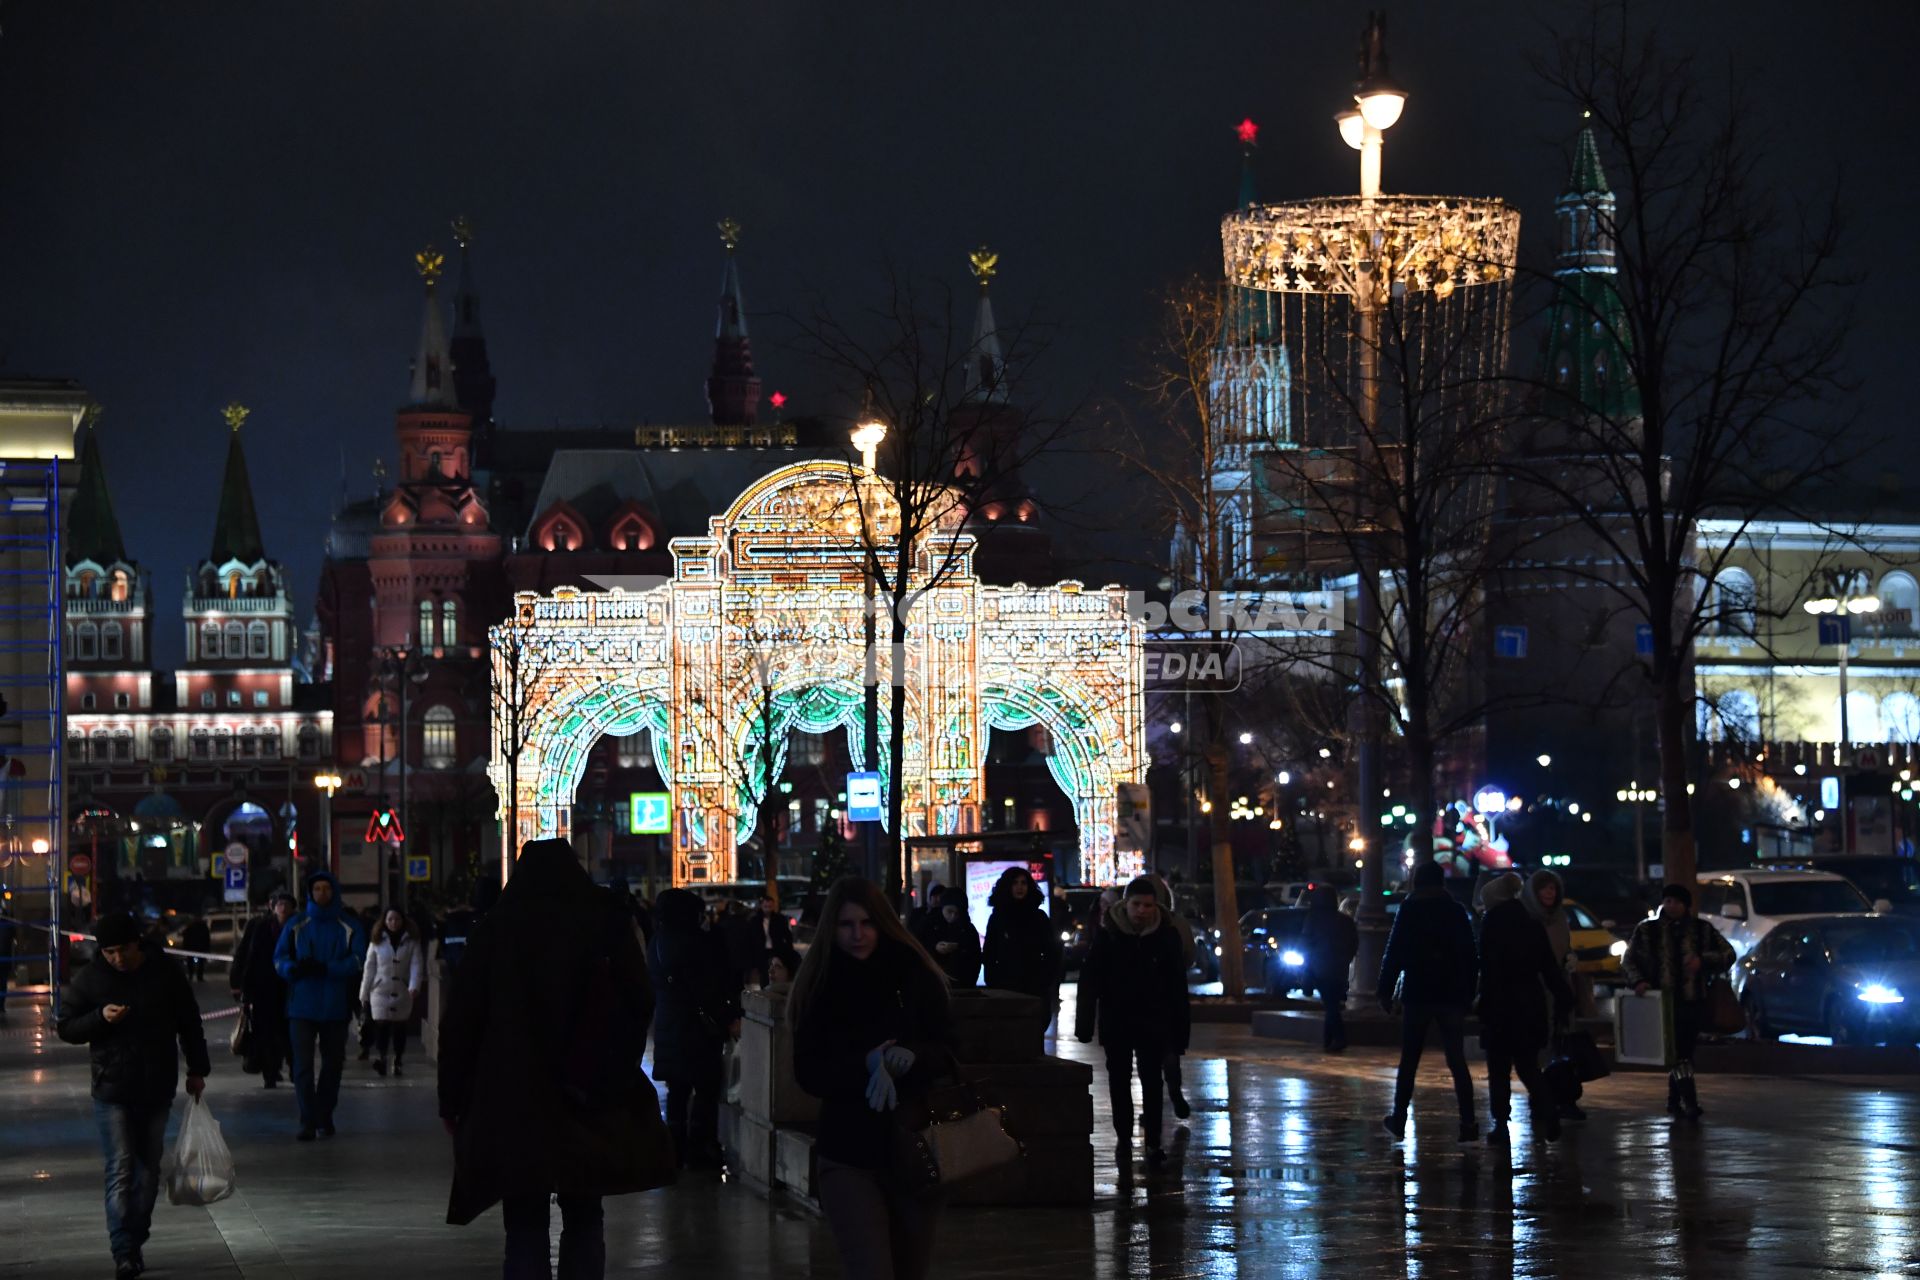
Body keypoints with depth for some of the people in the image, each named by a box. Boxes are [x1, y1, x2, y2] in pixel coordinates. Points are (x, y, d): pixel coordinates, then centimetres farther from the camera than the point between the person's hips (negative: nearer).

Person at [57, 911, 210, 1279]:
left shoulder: (165, 972, 0)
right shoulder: (89, 978, -3)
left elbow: (189, 1022, 9)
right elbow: (66, 1027, 1)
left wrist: (197, 1070, 9)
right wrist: (100, 1017, -18)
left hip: (157, 1090, 2)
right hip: (113, 1091, -2)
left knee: (148, 1169, 8)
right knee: (121, 1170, -10)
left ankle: (135, 1242, 20)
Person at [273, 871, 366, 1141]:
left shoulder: (349, 926, 4)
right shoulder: (296, 926, 7)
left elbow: (357, 961, -6)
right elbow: (279, 958, 4)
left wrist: (325, 968, -20)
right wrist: (294, 968, -19)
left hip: (335, 1006, 1)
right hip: (302, 1005, -1)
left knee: (333, 1063, 10)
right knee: (303, 1065, -9)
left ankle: (324, 1116, 23)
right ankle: (307, 1121, -9)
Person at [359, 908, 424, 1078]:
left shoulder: (411, 942, 3)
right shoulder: (377, 942, 5)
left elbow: (416, 965, -6)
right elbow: (369, 968, 6)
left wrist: (414, 986, -23)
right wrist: (364, 994, 6)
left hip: (402, 992, 1)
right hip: (381, 992, -1)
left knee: (400, 1028, 5)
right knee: (381, 1025, -15)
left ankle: (399, 1062, 14)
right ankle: (381, 1058, -23)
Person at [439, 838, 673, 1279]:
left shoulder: (492, 931, 2)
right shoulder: (607, 923, 2)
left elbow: (462, 1020, 1)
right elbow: (640, 1003, 0)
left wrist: (452, 1098, 6)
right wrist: (619, 1069, 13)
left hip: (514, 1100, -1)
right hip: (588, 1099, 1)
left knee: (525, 1225, 2)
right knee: (583, 1219, 10)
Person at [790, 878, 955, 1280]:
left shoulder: (916, 977, -1)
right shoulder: (819, 987, -2)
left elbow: (949, 1051, -2)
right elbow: (809, 1073, -7)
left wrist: (913, 1057, -24)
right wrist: (866, 1065, -24)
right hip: (849, 1156, -2)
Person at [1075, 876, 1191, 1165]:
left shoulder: (1165, 936, -5)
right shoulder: (1107, 934, -7)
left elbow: (1177, 988, 0)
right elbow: (1089, 981, -5)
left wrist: (1180, 1030, -2)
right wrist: (1085, 1024, -10)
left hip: (1152, 1022, -1)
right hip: (1116, 1020, 1)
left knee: (1151, 1080, -4)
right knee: (1119, 1079, 9)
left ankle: (1153, 1141, -4)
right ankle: (1124, 1136, 20)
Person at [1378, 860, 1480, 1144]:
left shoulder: (1409, 911, -3)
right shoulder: (1457, 912, 5)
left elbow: (1394, 953, -5)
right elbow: (1470, 957, 7)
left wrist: (1385, 991, 0)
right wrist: (1469, 994, 11)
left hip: (1417, 995, -2)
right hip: (1453, 996, 2)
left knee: (1409, 1061, 9)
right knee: (1457, 1061, 1)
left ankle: (1399, 1121, 13)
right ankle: (1468, 1124, -9)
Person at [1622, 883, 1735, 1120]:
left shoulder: (1702, 930, 10)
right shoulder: (1647, 930, 8)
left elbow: (1727, 954, 10)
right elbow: (1629, 961, 11)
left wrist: (1702, 960, -8)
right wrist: (1638, 981, -9)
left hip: (1693, 1001, 2)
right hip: (1663, 1001, -2)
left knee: (1683, 1053, 8)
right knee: (1677, 1054, -14)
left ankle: (1675, 1100, 23)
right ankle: (1690, 1102, -19)